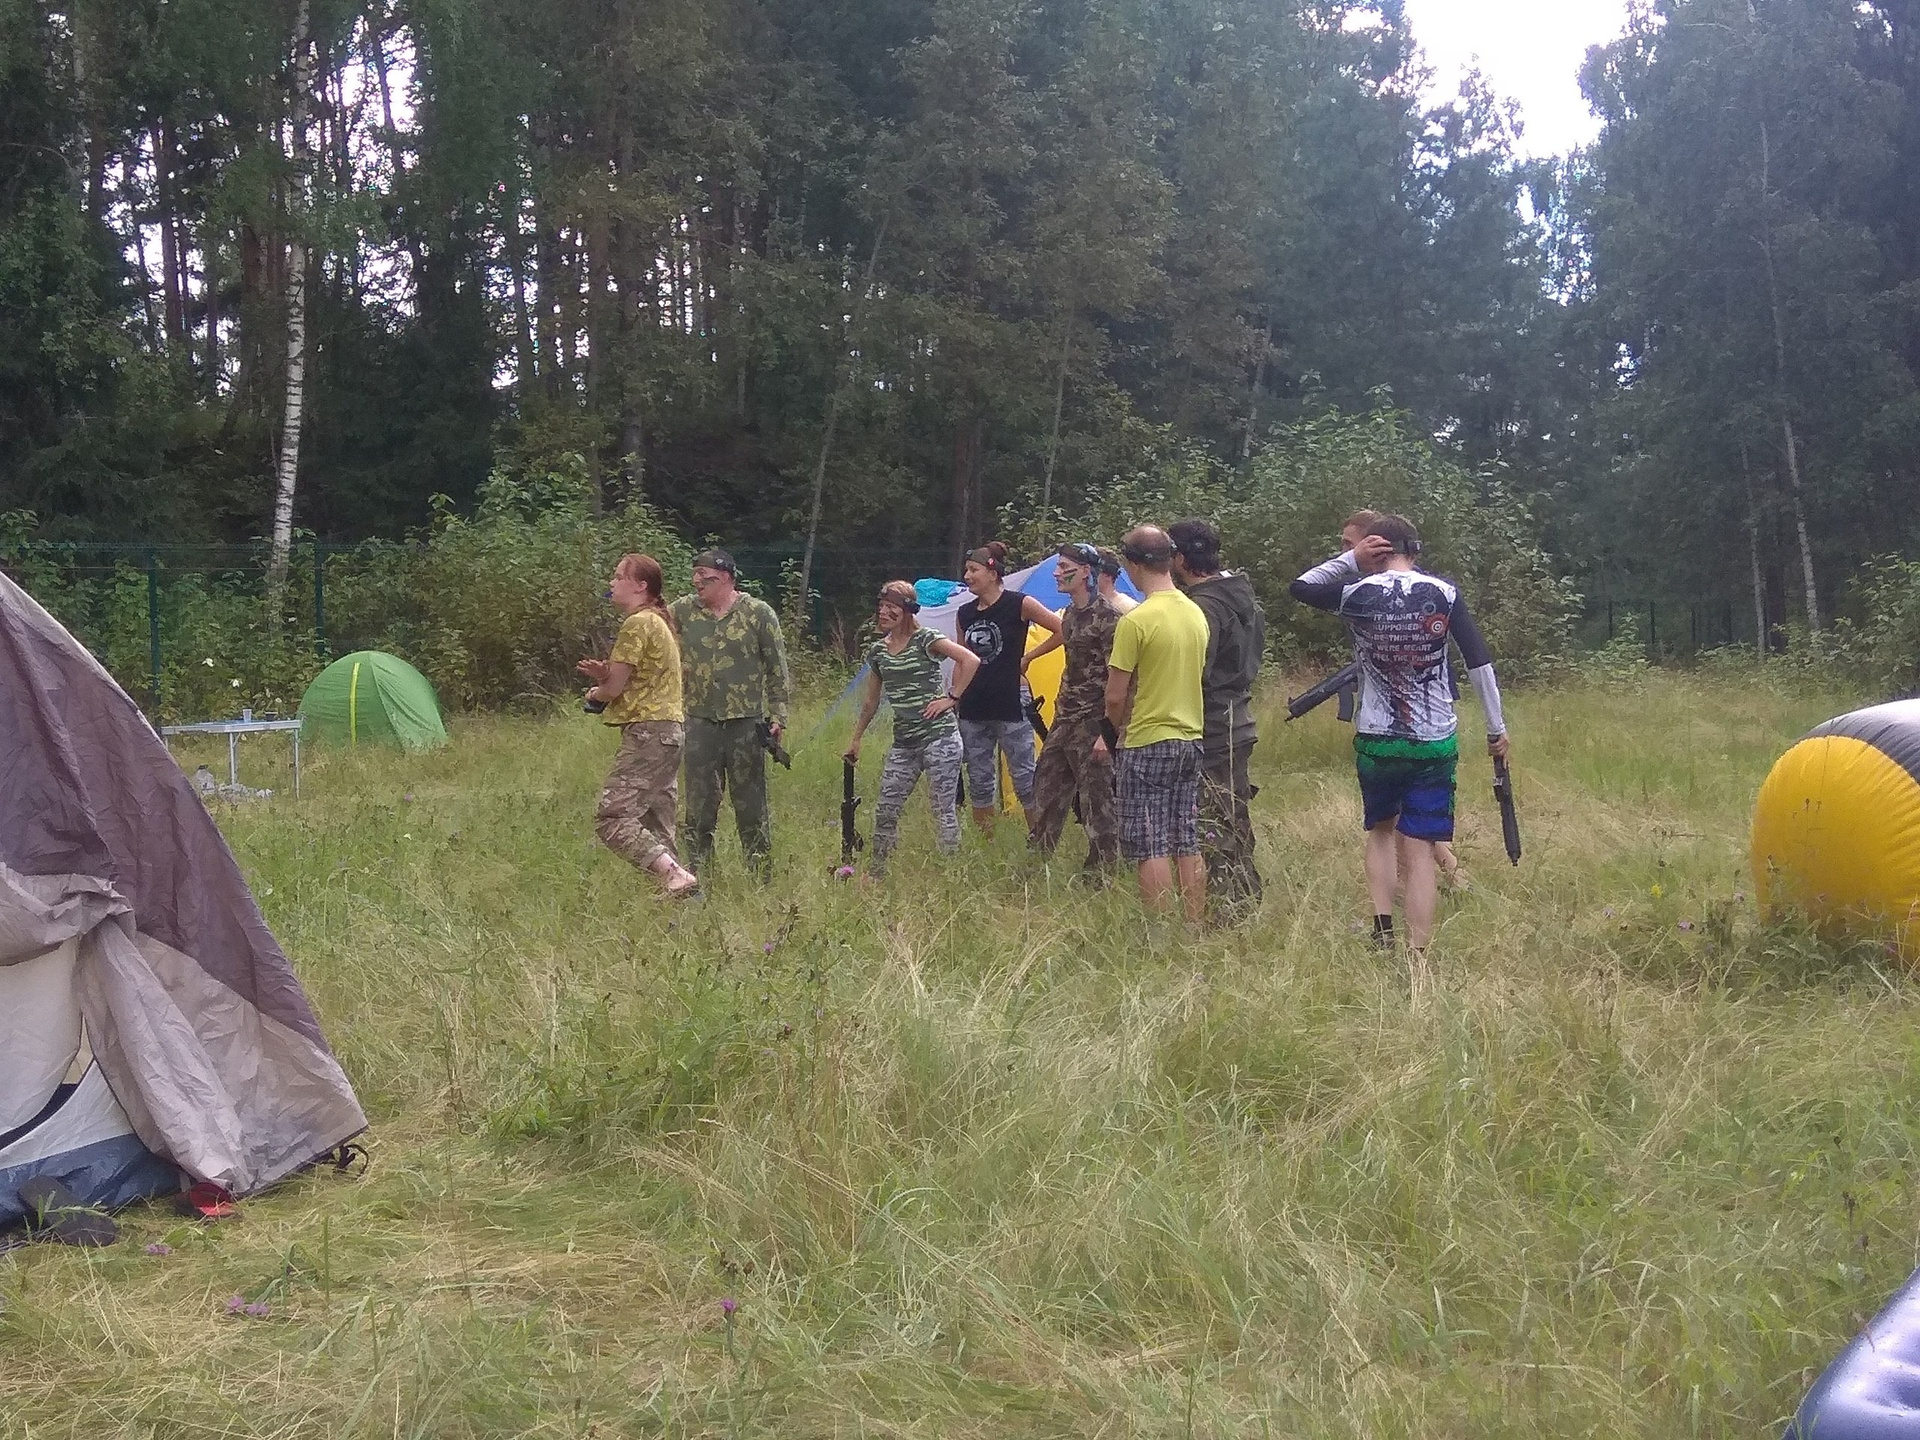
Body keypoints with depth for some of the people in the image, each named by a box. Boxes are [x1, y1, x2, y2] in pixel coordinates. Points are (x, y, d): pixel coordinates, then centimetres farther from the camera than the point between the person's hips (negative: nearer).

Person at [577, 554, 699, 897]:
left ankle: (674, 872, -25)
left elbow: (614, 688, -10)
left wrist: (595, 693, 12)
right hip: (669, 727, 10)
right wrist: (606, 675, 2)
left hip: (647, 731, -10)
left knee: (611, 818, -15)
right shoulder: (659, 621, 20)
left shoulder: (637, 624, -11)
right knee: (655, 826, 10)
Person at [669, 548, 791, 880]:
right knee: (698, 806, 6)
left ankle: (761, 879, 11)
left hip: (747, 722, -2)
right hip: (700, 722, 2)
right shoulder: (682, 611, 5)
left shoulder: (759, 613, 0)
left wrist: (777, 717, -4)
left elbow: (777, 670, 1)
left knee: (751, 804, 3)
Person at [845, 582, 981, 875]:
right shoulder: (878, 651, 11)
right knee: (886, 811, 7)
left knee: (944, 810, -4)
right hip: (903, 743, 6)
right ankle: (875, 871, 19)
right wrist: (856, 739, 25)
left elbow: (970, 660, -17)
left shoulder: (925, 640, -8)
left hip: (938, 737, -6)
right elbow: (871, 700, 22)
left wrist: (952, 698, -15)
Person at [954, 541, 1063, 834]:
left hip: (1010, 707, -6)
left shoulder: (1019, 604, -7)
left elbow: (1063, 630, -3)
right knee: (978, 780, 9)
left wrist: (1028, 657, -1)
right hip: (973, 711, 6)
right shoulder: (964, 614, 10)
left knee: (1024, 776, -2)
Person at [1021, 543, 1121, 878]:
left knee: (1096, 801, -3)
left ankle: (1101, 876, 5)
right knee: (1046, 792, 14)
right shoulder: (1071, 613, 10)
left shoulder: (1106, 617, -15)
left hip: (1091, 725, -9)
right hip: (1063, 723, 9)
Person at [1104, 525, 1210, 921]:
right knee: (1188, 846, 11)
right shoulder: (1196, 614, 6)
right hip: (1191, 739, 7)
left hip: (1147, 744, -7)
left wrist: (1120, 730, 6)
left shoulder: (1136, 621, -16)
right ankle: (1195, 929, 15)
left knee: (1151, 848, -2)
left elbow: (1115, 698, -13)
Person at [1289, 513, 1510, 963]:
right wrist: (1496, 729, 3)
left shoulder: (1357, 593, -6)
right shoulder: (1444, 593, -5)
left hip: (1376, 740, 0)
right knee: (1420, 848, 2)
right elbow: (1479, 662, -4)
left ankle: (1382, 928, 8)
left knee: (1381, 829, 23)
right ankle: (1417, 958, -3)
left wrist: (1350, 559, 4)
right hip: (1435, 741, 0)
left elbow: (1300, 587, 12)